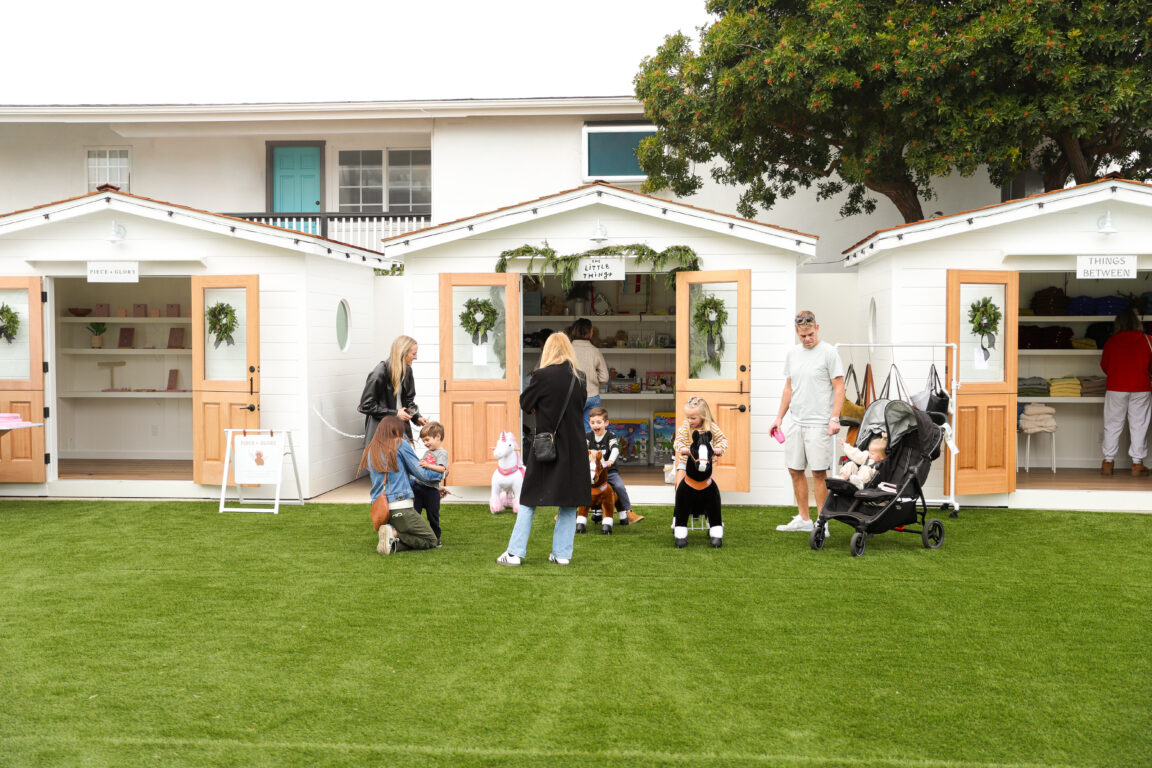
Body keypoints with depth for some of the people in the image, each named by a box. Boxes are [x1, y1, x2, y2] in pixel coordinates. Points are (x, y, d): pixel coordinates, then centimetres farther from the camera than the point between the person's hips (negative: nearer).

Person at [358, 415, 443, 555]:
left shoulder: (369, 452, 16)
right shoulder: (400, 444, -2)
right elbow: (421, 473, 2)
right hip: (400, 508, -7)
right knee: (431, 540, 7)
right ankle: (395, 533, -15)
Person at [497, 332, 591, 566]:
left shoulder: (542, 376, -11)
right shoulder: (577, 379, 2)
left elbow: (525, 404, 0)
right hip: (573, 448, 3)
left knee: (530, 500, 5)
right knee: (569, 502, 11)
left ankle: (514, 553, 6)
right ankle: (562, 553, 13)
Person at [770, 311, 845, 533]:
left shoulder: (829, 352, -5)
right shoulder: (792, 354, 14)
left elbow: (839, 388, -7)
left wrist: (834, 418, -16)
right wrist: (779, 417, 17)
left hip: (819, 423, -6)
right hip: (796, 422, 7)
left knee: (819, 472, -5)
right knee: (795, 470, 9)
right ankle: (803, 519, 19)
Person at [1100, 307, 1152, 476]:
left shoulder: (1111, 341, -3)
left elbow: (1104, 365, 8)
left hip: (1115, 388, 0)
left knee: (1113, 424, 7)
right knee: (1138, 425, 6)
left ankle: (1108, 462, 9)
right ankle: (1137, 463, 7)